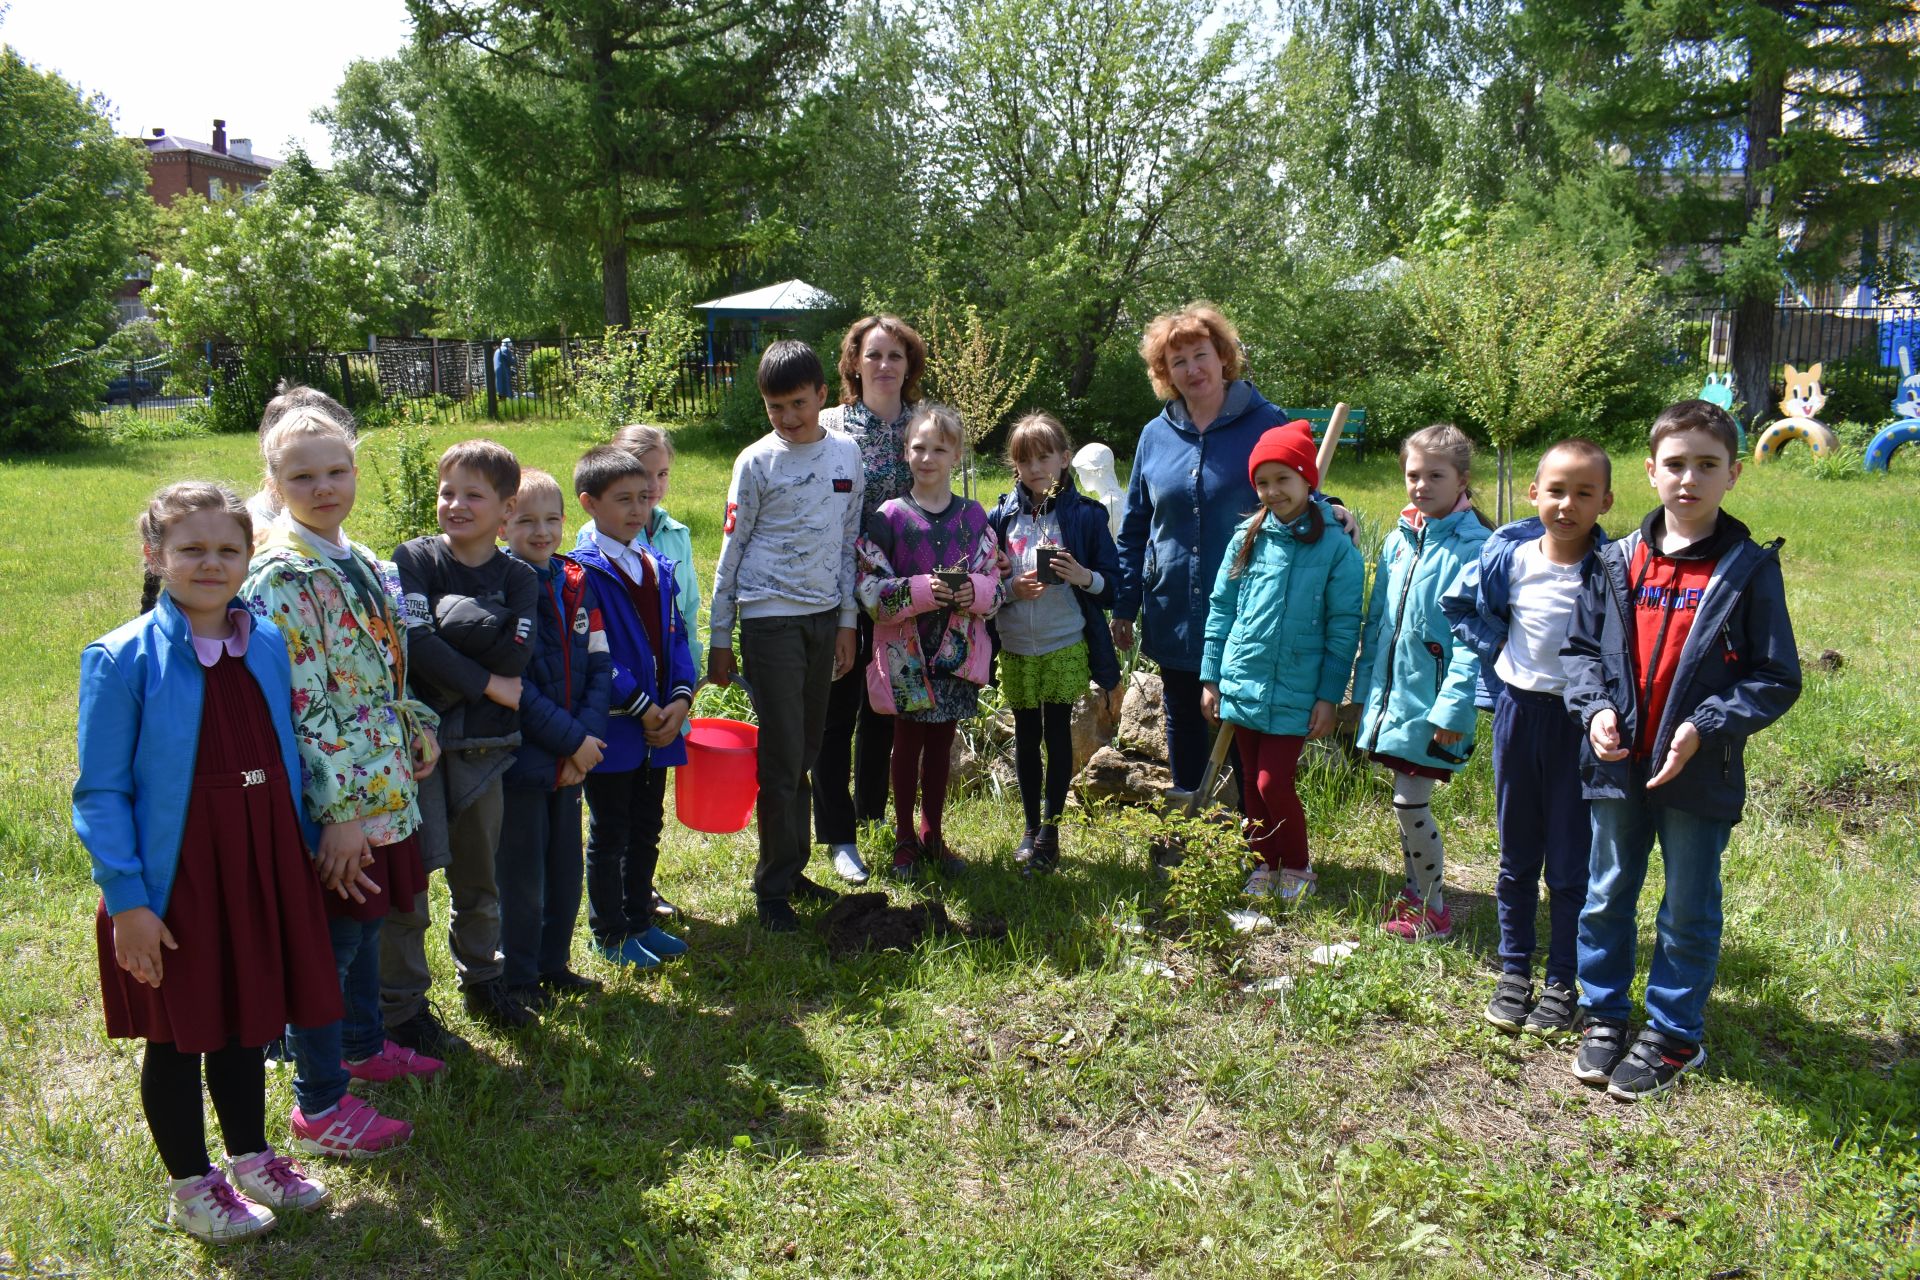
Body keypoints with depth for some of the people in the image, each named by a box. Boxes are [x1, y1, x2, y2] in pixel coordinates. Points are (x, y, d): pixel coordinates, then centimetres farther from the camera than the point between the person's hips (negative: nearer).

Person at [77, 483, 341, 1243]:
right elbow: (100, 793, -12)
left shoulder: (267, 644, 2)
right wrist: (125, 898, -15)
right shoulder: (123, 658, -13)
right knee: (178, 1037, 12)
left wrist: (305, 849, 12)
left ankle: (250, 1158, 39)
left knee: (246, 1021, 19)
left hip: (261, 868, 5)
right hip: (172, 877, -5)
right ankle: (190, 1186, 30)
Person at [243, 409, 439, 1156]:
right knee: (329, 941, 3)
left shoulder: (359, 562, 9)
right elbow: (296, 703, -22)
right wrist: (338, 811, -23)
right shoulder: (281, 577, -18)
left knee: (367, 923, 22)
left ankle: (364, 1046, 41)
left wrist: (419, 733, 16)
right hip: (333, 797, -8)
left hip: (379, 781, 8)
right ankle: (318, 1106, 17)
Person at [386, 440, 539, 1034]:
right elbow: (415, 642, -16)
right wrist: (490, 684, -14)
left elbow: (516, 652, -12)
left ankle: (482, 980, 33)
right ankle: (401, 1002, 13)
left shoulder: (518, 578, 5)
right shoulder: (414, 558, -2)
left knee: (477, 873, 15)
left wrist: (452, 617, -17)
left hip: (482, 744, 3)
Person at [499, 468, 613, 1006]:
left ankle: (555, 965, 31)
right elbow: (511, 684, -17)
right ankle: (518, 979, 20)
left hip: (574, 757, 6)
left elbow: (599, 668, 3)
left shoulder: (577, 583, 6)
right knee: (521, 876, 5)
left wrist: (587, 739, -10)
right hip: (522, 756, -6)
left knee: (566, 870, 15)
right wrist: (571, 740, -16)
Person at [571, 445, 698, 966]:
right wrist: (640, 707, -17)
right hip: (613, 727, -7)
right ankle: (609, 934, 21)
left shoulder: (657, 567, 9)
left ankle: (640, 920, 32)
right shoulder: (584, 571, -14)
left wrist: (680, 697, -6)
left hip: (659, 724, 7)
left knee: (647, 830, 18)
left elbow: (676, 637, 9)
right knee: (609, 835, 7)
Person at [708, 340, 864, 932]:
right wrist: (720, 639, -1)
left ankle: (794, 867, 24)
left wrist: (847, 621, 9)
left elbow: (849, 542, 12)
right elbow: (732, 551, -1)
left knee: (807, 752, 11)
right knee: (782, 756, -3)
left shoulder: (846, 454, 6)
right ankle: (773, 887, 8)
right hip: (769, 618, -4)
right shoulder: (757, 462, -5)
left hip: (824, 618, 4)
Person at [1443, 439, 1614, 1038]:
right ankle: (1514, 969, 28)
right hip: (1519, 710, 3)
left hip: (1580, 722, -3)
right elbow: (1459, 605, 14)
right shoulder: (1509, 555, -5)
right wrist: (1494, 646, 3)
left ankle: (1563, 983, 20)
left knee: (1571, 863, 6)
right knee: (1517, 855, 14)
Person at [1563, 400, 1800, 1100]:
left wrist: (1705, 728, -19)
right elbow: (1581, 647, 9)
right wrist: (1596, 708, -9)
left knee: (1689, 909, 11)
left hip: (1701, 773, -3)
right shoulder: (1618, 562, 1)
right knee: (1607, 897, 15)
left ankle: (1673, 1034, 28)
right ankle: (1604, 1015, 33)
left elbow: (1776, 678, -7)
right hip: (1618, 764, 3)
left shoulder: (1750, 569, -7)